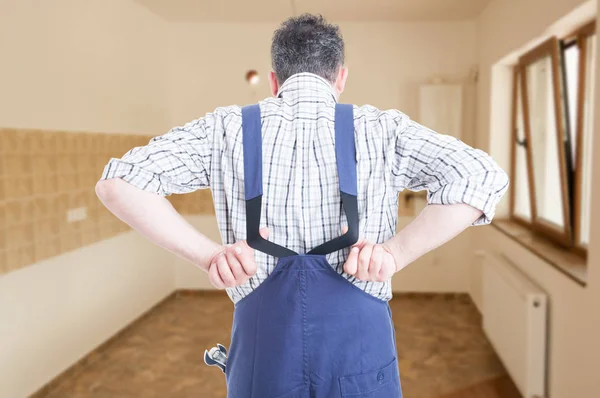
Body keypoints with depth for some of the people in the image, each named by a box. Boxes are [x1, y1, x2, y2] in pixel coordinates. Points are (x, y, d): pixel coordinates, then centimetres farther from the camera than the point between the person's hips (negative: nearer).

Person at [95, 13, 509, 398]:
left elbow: (117, 182, 0)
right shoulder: (379, 128, 4)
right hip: (359, 336, 0)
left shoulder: (228, 128, 6)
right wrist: (395, 253, -7)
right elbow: (483, 178, -6)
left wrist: (208, 253, -5)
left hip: (262, 335, 1)